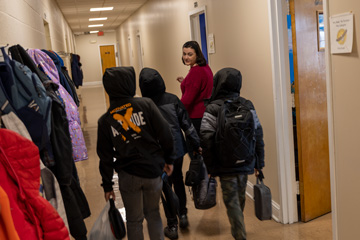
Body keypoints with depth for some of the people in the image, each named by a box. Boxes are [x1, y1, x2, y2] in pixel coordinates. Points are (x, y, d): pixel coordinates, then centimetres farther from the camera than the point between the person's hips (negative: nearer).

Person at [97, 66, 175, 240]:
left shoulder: (105, 121, -3)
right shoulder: (146, 105, -9)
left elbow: (105, 157, 0)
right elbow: (165, 134, -8)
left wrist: (107, 185, 10)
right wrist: (168, 159, 6)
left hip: (128, 176, 0)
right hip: (153, 170, 0)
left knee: (134, 220, 16)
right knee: (153, 214, 21)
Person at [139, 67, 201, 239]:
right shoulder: (172, 99, -8)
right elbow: (187, 124, -5)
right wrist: (197, 144, 3)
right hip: (178, 150, 2)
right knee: (178, 181, 24)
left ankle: (172, 226, 17)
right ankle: (183, 215, 34)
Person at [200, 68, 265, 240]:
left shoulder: (212, 109, -11)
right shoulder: (248, 106, 1)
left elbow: (206, 140, -16)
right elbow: (258, 134, 3)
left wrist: (210, 167, -7)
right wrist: (258, 163, 10)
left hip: (225, 165, -5)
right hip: (246, 162, 5)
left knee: (231, 201, 4)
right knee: (240, 197, 22)